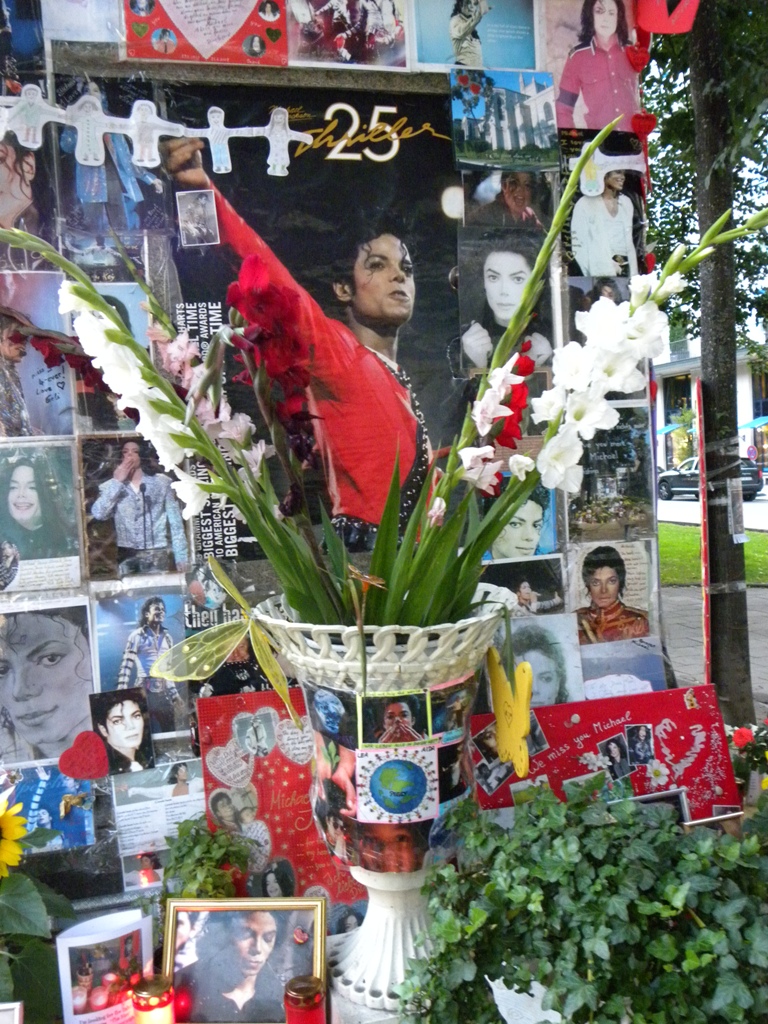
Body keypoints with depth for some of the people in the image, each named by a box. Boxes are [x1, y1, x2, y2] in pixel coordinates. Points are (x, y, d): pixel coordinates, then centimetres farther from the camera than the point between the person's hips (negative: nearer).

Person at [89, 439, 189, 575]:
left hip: (156, 554, -1)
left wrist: (181, 557, -3)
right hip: (126, 556, 1)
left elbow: (175, 520, 2)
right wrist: (117, 482, -7)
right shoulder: (111, 486, 8)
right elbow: (98, 513, -9)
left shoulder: (161, 482, 4)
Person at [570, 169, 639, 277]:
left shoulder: (626, 203, 16)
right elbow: (578, 245, -5)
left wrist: (634, 276, 9)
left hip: (625, 273, 5)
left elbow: (629, 242, 19)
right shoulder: (585, 204, -1)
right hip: (601, 276, -5)